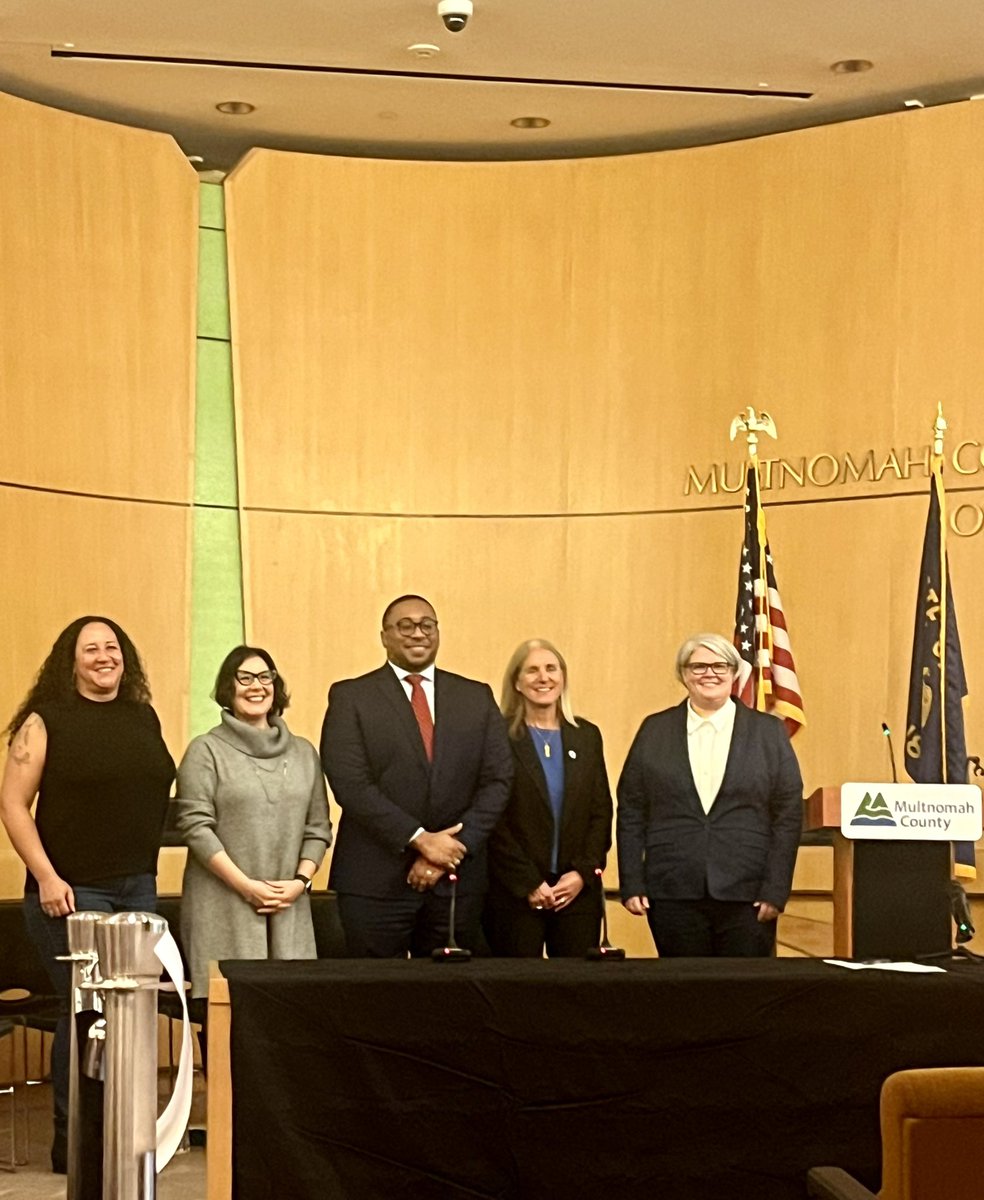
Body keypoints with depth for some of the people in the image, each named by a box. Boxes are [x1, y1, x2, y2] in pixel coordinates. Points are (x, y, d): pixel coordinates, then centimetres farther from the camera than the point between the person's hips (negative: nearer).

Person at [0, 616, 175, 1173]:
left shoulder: (144, 718, 12)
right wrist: (46, 877, -14)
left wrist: (150, 867, 13)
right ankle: (71, 1141, 7)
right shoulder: (46, 721, -3)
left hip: (138, 888, 5)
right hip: (71, 892, -5)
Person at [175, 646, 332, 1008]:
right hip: (223, 909, -3)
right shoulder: (207, 751, 3)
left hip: (288, 909, 3)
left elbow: (318, 827, 14)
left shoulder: (303, 753, 16)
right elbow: (195, 826, -5)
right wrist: (246, 886, -12)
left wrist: (300, 881, -3)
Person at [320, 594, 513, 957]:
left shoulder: (477, 697, 11)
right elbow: (350, 785, -9)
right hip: (375, 882, -3)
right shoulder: (350, 697, 1)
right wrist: (420, 839, -15)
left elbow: (497, 780, 4)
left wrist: (453, 848, -8)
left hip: (457, 882, 3)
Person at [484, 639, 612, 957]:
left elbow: (601, 812, 10)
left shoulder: (587, 736, 12)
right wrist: (528, 884, -10)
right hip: (514, 895, -3)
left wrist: (583, 873, -3)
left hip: (579, 891, 3)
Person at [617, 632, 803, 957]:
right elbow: (631, 811, 8)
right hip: (673, 895, 1)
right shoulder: (655, 730, 9)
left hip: (746, 896, -1)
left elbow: (788, 816, 2)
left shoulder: (769, 732, 6)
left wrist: (775, 891, -5)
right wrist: (632, 885, 0)